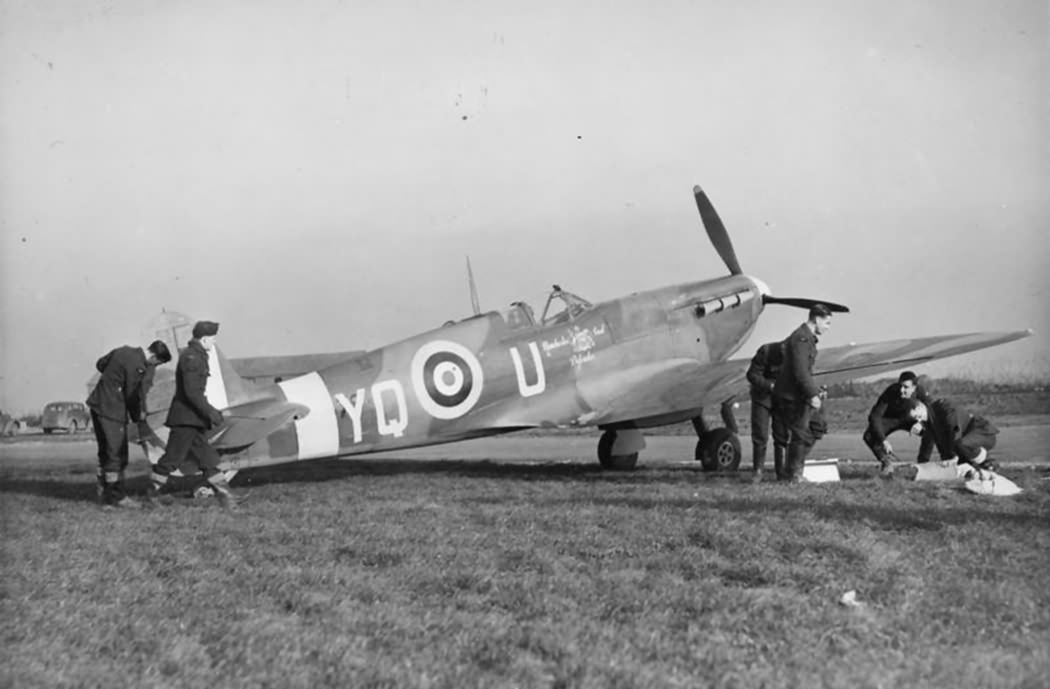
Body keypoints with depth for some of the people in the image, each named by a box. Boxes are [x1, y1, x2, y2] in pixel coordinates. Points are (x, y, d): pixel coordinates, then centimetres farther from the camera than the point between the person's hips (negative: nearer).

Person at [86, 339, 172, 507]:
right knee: (116, 453, -4)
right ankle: (116, 496, -1)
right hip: (111, 410, -10)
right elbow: (132, 395, -13)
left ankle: (104, 491, 26)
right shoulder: (136, 366, -20)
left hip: (98, 403, 10)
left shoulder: (125, 351, 7)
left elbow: (100, 364, 18)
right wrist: (138, 415, 3)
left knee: (106, 451, 18)